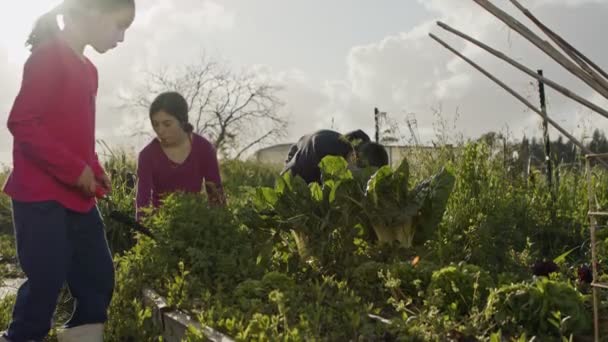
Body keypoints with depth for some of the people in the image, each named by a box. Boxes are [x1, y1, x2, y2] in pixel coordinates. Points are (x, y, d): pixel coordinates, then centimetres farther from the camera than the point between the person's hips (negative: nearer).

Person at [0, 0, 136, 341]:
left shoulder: (88, 69, 15)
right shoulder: (49, 56, -10)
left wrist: (95, 170, 5)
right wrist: (75, 169, -17)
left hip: (78, 198, 9)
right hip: (42, 197, -8)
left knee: (100, 280, 10)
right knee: (46, 283, -1)